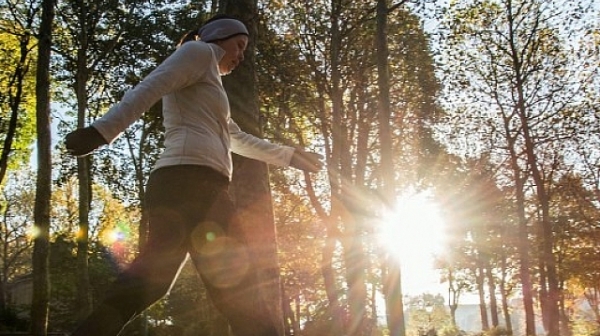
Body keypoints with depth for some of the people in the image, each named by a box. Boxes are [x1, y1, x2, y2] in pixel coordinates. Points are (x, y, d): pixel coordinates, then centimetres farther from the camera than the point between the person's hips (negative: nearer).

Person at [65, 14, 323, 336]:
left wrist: (289, 155, 48)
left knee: (148, 281, 1)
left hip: (178, 185, 9)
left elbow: (241, 140, 43)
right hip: (191, 180, -9)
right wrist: (102, 130, -23)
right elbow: (147, 89, -9)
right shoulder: (199, 51, 8)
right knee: (238, 291, -9)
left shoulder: (205, 86, 35)